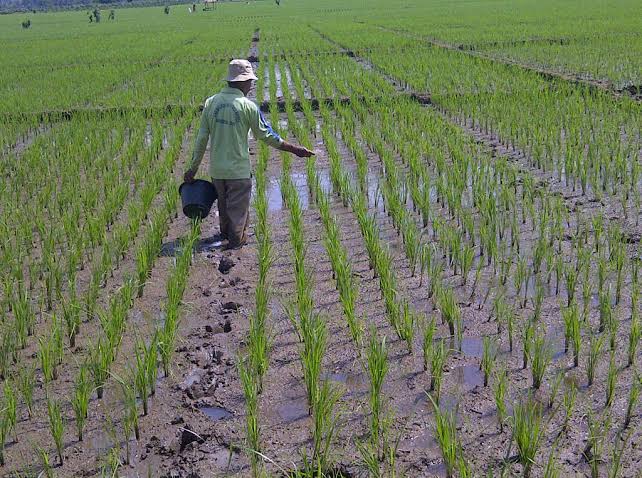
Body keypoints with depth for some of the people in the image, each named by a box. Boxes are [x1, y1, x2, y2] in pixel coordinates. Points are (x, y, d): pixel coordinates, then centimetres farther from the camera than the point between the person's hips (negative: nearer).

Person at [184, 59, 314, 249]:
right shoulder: (247, 106, -13)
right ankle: (236, 241, 26)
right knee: (238, 206, 13)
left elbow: (201, 138, 0)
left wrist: (193, 167, 8)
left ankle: (225, 233, 44)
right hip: (239, 169, -5)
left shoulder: (211, 102, -2)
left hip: (216, 168, 5)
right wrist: (294, 149, 2)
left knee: (223, 203, 25)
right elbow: (266, 135, -8)